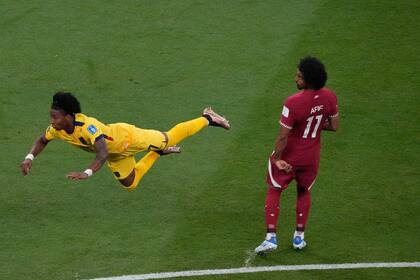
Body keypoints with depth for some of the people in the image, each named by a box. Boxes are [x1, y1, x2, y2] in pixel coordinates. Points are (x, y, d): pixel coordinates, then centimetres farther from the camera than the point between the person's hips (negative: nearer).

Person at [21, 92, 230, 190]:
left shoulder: (87, 126, -44)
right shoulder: (57, 129, -22)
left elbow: (103, 154, -54)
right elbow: (42, 141, -1)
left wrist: (87, 173, -70)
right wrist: (30, 158, -20)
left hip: (126, 137, -7)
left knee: (169, 139, 12)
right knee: (129, 185, 24)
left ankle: (207, 119, 35)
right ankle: (159, 153, 45)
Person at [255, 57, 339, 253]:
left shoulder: (293, 102, -31)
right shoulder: (329, 98, -14)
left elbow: (283, 136, -25)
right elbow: (334, 126, 0)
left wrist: (277, 158, -11)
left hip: (288, 157, -4)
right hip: (311, 158, 4)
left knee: (274, 191, 15)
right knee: (304, 192, 26)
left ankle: (271, 237, 9)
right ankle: (299, 237, 30)